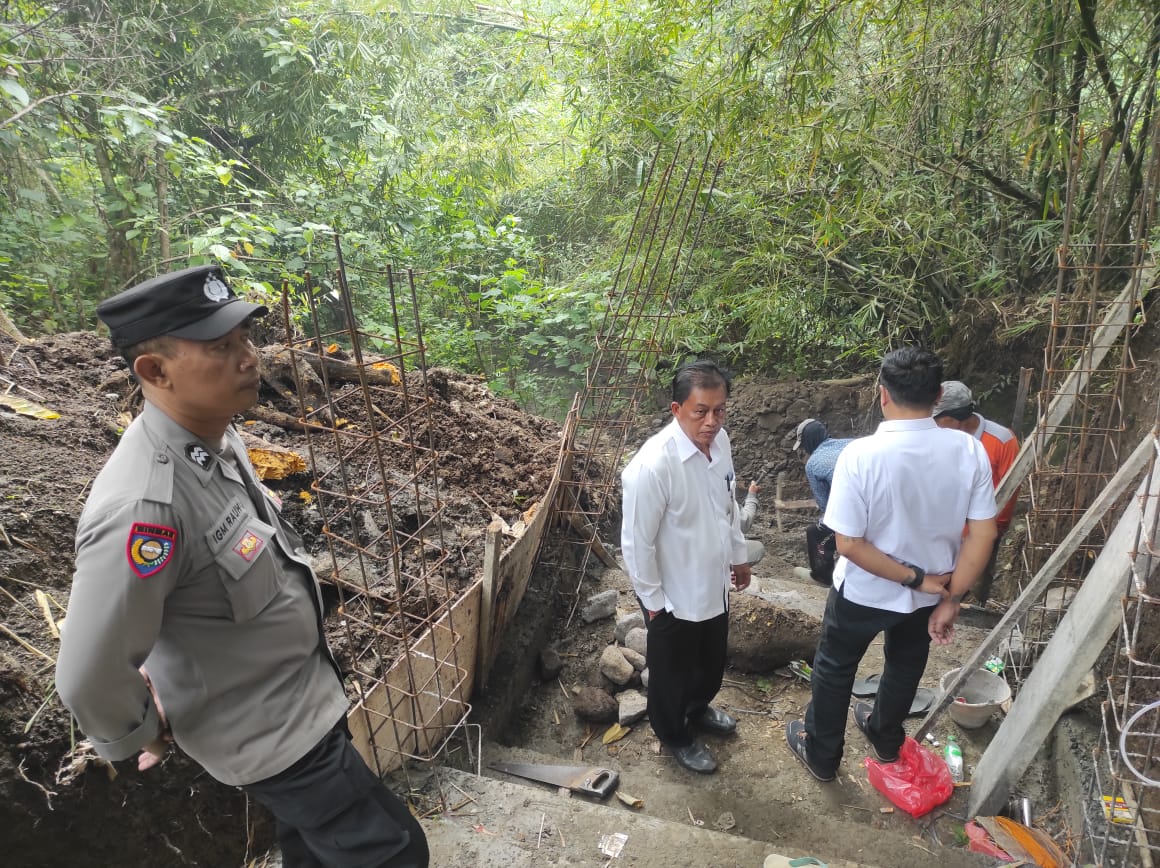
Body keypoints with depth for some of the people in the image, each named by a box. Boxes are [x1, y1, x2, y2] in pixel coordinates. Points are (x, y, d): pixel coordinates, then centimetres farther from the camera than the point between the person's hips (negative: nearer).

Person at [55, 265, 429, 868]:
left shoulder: (216, 437, -7)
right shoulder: (144, 503, -36)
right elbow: (89, 678, -29)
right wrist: (138, 737, -9)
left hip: (302, 691, 8)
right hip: (268, 729, -8)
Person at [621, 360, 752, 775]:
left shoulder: (720, 440, -9)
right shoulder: (652, 466, -34)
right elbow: (636, 543, -24)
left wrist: (739, 555, 16)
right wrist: (652, 598, -15)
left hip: (713, 583, 7)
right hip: (674, 595, -7)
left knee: (712, 660, 30)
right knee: (672, 671, 20)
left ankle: (698, 709, 59)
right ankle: (675, 736, 47)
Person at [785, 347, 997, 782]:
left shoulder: (861, 454, -29)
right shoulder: (969, 450, -17)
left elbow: (849, 544, -26)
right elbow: (982, 534, -12)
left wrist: (917, 580, -15)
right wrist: (951, 599, -4)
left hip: (863, 594, -4)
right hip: (931, 592, 4)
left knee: (834, 668, 21)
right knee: (906, 666, 30)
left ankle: (821, 754, 41)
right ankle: (886, 737, 54)